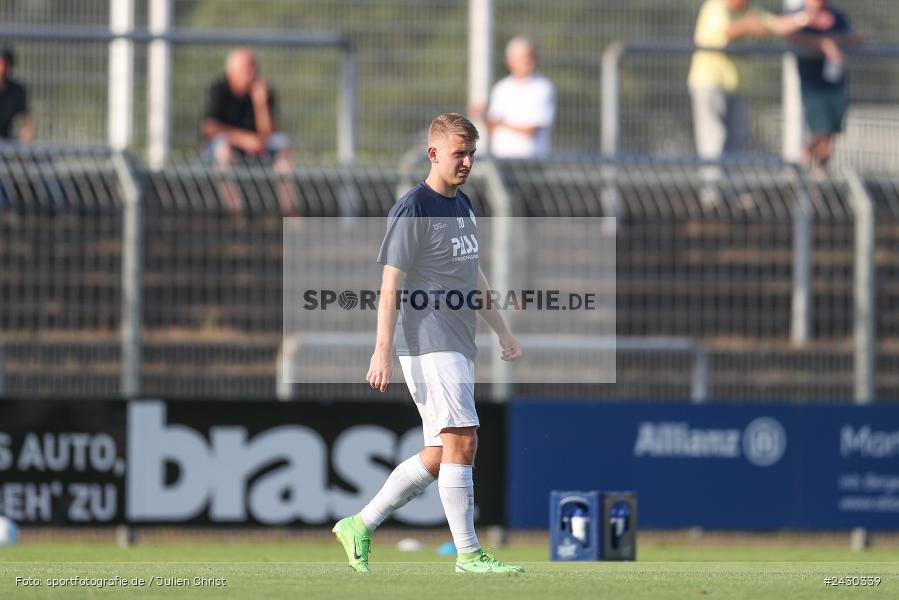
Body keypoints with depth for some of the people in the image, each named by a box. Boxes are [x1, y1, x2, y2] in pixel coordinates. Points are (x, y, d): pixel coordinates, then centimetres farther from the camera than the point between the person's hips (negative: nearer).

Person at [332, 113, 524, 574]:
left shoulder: (463, 206, 17)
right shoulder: (412, 210, -11)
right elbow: (390, 286, -13)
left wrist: (501, 330, 25)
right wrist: (383, 352, -19)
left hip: (459, 346, 9)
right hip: (428, 344, -9)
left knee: (440, 455, 7)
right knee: (462, 441, -12)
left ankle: (360, 526, 16)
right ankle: (468, 554, -8)